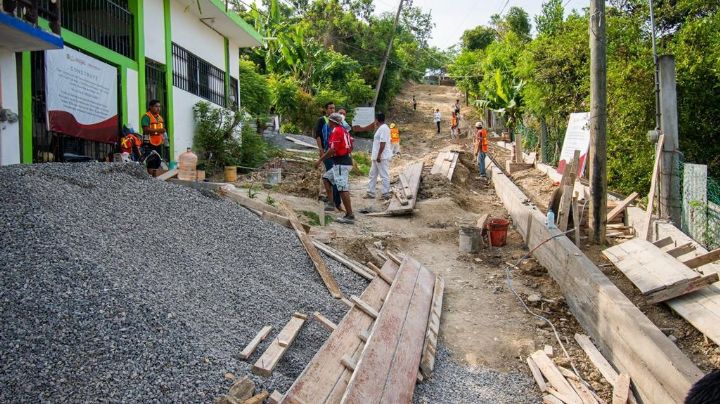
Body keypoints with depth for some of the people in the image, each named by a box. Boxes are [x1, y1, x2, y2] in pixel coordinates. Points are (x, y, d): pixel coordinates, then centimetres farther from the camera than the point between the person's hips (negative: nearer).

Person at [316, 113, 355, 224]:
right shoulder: (344, 130, 17)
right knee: (326, 178, 22)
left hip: (341, 163, -11)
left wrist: (320, 160, -13)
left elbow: (333, 149, -20)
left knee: (343, 189, -10)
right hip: (346, 161, 11)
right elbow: (350, 147, 21)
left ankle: (350, 216, -11)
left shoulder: (336, 131, -11)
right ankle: (331, 204, 19)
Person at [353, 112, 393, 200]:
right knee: (373, 175, 14)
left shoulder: (384, 128, -16)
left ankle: (386, 194, 0)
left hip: (382, 157, -11)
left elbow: (383, 143, -22)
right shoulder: (380, 128, 14)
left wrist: (379, 155, -23)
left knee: (384, 175, -5)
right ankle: (370, 193, 20)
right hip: (376, 156, 11)